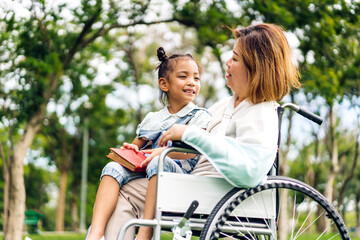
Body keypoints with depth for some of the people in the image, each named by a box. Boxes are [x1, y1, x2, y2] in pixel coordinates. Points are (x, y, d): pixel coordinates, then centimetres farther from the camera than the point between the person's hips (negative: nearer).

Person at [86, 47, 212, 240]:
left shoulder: (200, 116, 9)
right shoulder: (152, 119, 25)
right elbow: (136, 146, 28)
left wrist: (161, 152, -27)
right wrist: (131, 150, 1)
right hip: (142, 173, 5)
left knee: (157, 163, -36)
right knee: (113, 168, -21)